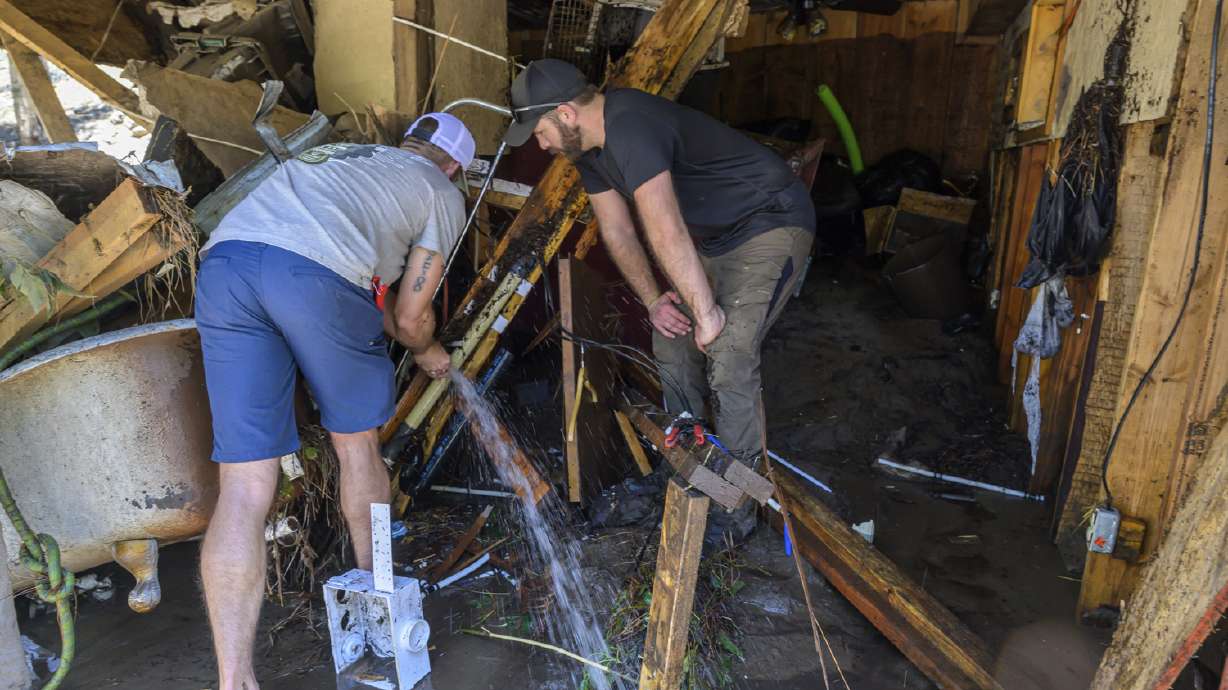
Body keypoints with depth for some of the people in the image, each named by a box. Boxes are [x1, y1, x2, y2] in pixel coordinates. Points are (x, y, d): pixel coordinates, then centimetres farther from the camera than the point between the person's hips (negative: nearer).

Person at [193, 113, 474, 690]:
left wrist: (397, 336, 52)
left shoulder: (344, 156, 38)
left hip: (223, 259, 6)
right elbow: (410, 318, 15)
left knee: (244, 484, 3)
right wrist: (428, 352, 36)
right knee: (357, 442, 18)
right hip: (312, 274, -5)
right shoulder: (443, 195, 19)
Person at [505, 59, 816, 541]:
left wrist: (705, 311, -30)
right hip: (713, 235, 10)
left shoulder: (630, 129, -30)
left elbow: (666, 235, -36)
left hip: (772, 225, -10)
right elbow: (617, 231, 5)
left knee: (728, 359, -19)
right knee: (672, 344, 10)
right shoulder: (589, 146, 2)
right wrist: (652, 300, -4)